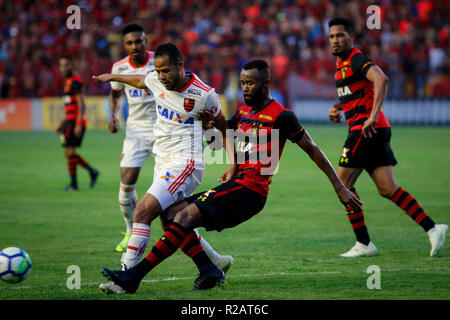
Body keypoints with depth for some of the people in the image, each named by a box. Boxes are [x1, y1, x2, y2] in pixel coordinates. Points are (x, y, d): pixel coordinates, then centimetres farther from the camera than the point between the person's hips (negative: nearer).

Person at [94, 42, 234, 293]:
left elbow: (223, 127, 1)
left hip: (184, 164, -8)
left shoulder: (204, 94, -14)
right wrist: (112, 77, 43)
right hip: (163, 163, 8)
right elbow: (140, 80, 27)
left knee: (142, 213, -20)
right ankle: (217, 263, 30)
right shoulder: (157, 80, 2)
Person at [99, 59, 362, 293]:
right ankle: (209, 270, -8)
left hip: (250, 188, -9)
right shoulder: (244, 112, 18)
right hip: (236, 185, 9)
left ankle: (135, 276, -22)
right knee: (172, 214, 0)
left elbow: (313, 150, -2)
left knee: (185, 218, -19)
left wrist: (340, 188, -1)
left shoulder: (281, 116, -6)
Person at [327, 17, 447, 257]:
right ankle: (432, 228, -4)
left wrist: (373, 116, -33)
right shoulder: (341, 63, 20)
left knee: (343, 183, -3)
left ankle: (363, 244, 0)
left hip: (366, 129, -9)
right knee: (387, 189, 3)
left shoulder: (356, 59, -10)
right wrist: (336, 108, 15)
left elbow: (381, 79, -28)